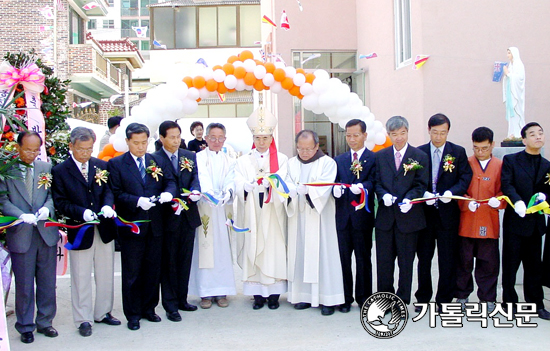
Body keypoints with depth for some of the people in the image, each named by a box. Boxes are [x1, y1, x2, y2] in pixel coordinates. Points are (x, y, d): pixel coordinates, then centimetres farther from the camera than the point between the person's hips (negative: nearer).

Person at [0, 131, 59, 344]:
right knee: (24, 284, 7)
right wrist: (22, 216, -20)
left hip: (46, 232, 3)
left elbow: (53, 195, 8)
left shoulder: (46, 168, 8)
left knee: (48, 283, 11)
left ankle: (45, 322, 26)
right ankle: (25, 327, 21)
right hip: (20, 234, -2)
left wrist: (47, 208, -13)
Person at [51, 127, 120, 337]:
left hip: (104, 228, 4)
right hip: (80, 231, -3)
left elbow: (109, 190, 3)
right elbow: (60, 203, -9)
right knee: (81, 278, 5)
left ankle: (102, 313, 30)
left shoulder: (102, 166, 5)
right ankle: (83, 320, 19)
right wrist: (82, 212, -24)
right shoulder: (60, 171, -5)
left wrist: (107, 205, -19)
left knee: (106, 276, 14)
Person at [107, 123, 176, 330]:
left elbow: (170, 181, 7)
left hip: (155, 225, 4)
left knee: (153, 270, 12)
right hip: (131, 225, -3)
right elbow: (116, 193, -8)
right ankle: (133, 314, 18)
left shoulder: (158, 162, 9)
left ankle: (149, 309, 27)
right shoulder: (116, 164, -2)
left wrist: (168, 193, -16)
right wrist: (137, 201, -23)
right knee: (131, 272, 6)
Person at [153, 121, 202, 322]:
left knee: (185, 260, 14)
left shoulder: (189, 156, 10)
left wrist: (195, 190, -23)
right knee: (169, 262, 4)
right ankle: (170, 305, 12)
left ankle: (182, 299, 26)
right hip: (168, 218, -5)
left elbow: (195, 177, -1)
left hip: (188, 216, 5)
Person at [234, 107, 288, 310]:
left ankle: (274, 293, 5)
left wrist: (270, 183, -28)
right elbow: (238, 187, -4)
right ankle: (258, 294, 6)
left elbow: (283, 186, -7)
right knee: (254, 250, -1)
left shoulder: (281, 160, 7)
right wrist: (249, 185, -26)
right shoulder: (243, 161, 10)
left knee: (274, 249, -3)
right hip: (252, 215, 1)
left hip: (273, 216, -1)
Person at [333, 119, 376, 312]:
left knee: (363, 259, 6)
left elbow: (372, 182, -12)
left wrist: (362, 187, -33)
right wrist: (336, 189, -18)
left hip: (363, 216, -3)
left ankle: (363, 298, 18)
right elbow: (335, 182, 5)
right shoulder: (339, 160, 15)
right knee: (343, 258, 7)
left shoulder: (374, 158, 2)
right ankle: (345, 298, 17)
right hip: (343, 216, 3)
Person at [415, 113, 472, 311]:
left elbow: (466, 177, -3)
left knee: (448, 259, 4)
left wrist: (452, 192, -20)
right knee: (424, 257, 10)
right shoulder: (419, 152, 4)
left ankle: (444, 299, 18)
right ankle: (422, 298, 23)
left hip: (448, 212, -1)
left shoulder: (458, 152, 2)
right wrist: (423, 194, -15)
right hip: (424, 212, 1)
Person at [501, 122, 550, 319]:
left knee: (534, 266, 11)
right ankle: (509, 302, 15)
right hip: (514, 220, -4)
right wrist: (517, 201, -31)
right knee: (510, 264, 4)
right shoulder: (511, 160, -1)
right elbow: (506, 185, -14)